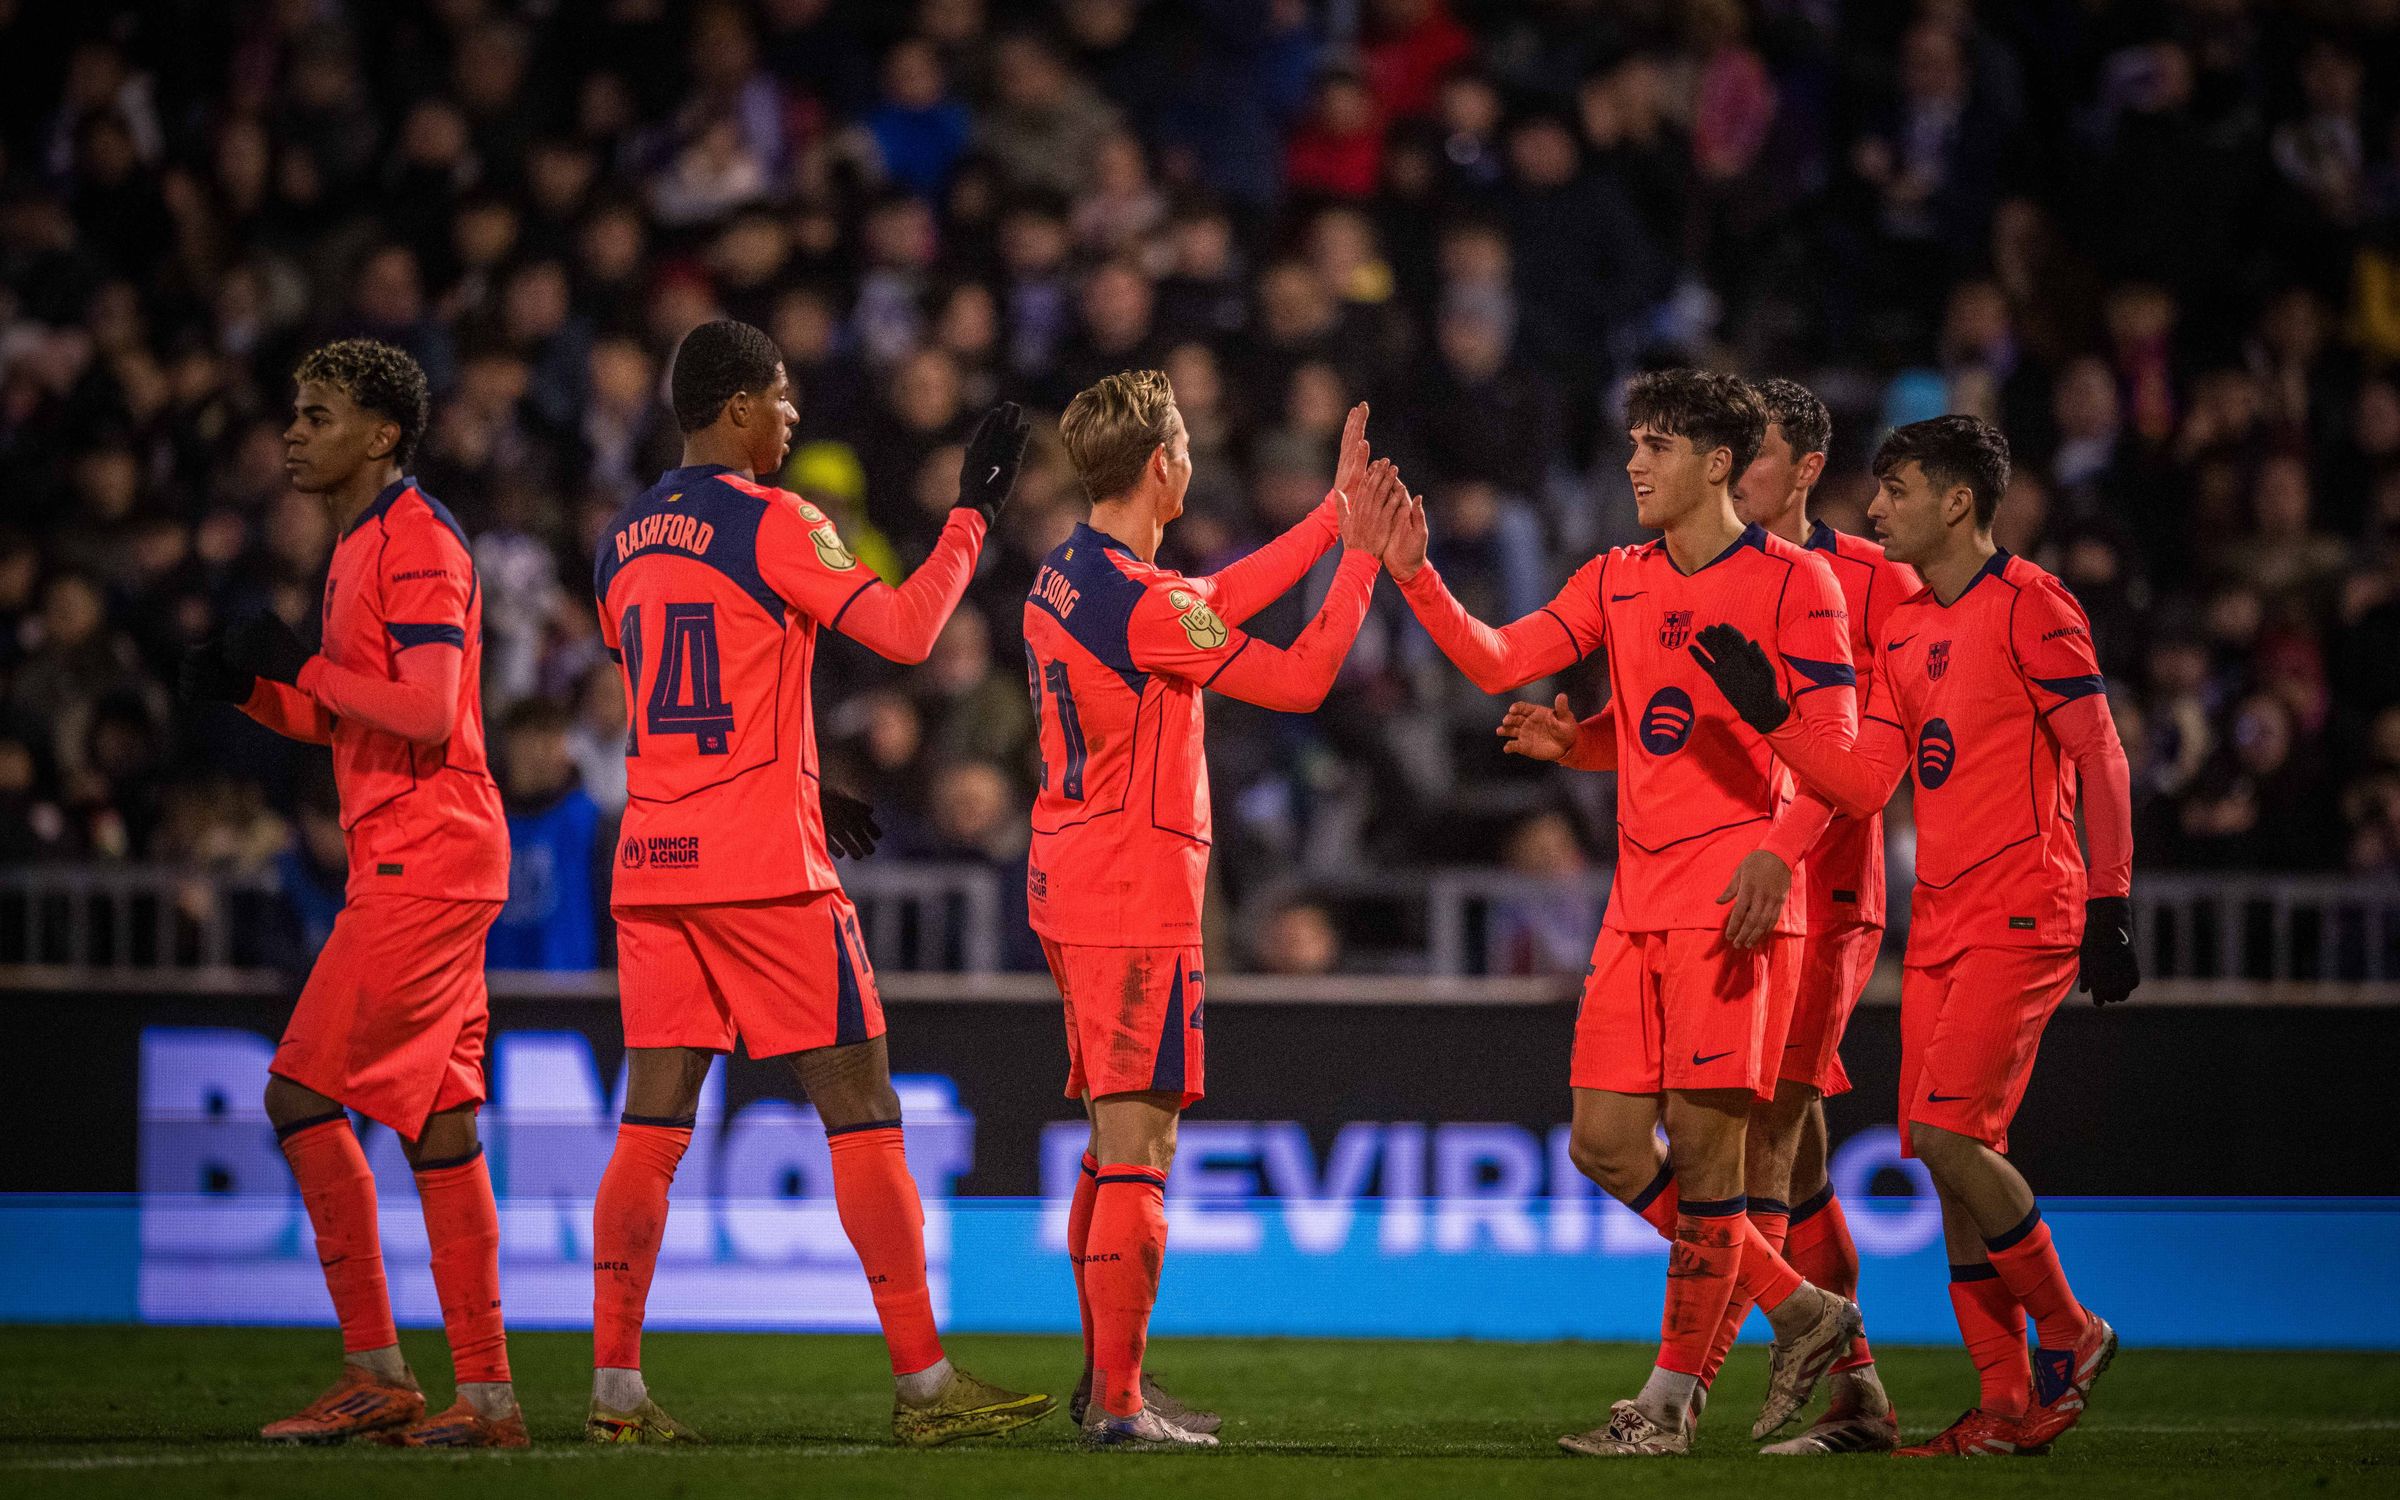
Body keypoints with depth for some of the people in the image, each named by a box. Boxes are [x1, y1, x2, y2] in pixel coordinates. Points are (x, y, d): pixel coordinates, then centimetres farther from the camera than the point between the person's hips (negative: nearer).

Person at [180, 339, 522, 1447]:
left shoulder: (416, 542, -12)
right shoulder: (361, 546, 20)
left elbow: (426, 711, -21)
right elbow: (341, 722, 25)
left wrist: (301, 665, -14)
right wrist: (248, 686, 9)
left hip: (421, 860, -10)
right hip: (418, 864, 10)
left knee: (304, 1092, -10)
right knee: (433, 1120, 7)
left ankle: (375, 1372, -7)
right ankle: (486, 1394, 7)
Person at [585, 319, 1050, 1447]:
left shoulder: (623, 543, 14)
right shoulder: (769, 521, -8)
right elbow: (903, 631, -12)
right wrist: (973, 514, -1)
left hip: (651, 865, 6)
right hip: (767, 867, -6)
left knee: (653, 1122, 5)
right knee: (861, 1109, 0)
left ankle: (614, 1387, 0)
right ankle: (924, 1384, 0)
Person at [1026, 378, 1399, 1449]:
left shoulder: (1066, 574, 9)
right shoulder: (1140, 600, -19)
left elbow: (1217, 600, 19)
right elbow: (1298, 680, -13)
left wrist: (1332, 515, 20)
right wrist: (1360, 557, -5)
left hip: (1070, 881, 10)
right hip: (1136, 893, -10)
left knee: (1114, 1138, 17)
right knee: (1139, 1142, -8)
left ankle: (1105, 1379, 22)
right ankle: (1119, 1402, -9)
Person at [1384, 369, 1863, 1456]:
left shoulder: (1790, 580, -3)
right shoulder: (1618, 582, 16)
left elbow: (1835, 750, -8)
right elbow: (1499, 662, 9)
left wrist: (1778, 850, -24)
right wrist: (1414, 578, -5)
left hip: (1733, 901, -7)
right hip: (1637, 905, 7)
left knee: (1701, 1140, -8)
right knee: (1606, 1143, 2)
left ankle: (1672, 1396, 1)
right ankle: (1800, 1312, 17)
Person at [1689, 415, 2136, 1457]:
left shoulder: (2029, 606, -7)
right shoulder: (1901, 632, 15)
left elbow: (2100, 761, -9)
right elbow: (1864, 786, 9)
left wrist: (2110, 905, -14)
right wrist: (1765, 716, -3)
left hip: (2020, 917, -8)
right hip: (1939, 923, 8)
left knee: (1946, 1134, -17)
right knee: (1947, 1156, 3)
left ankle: (2068, 1333, 2)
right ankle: (2009, 1404, 7)